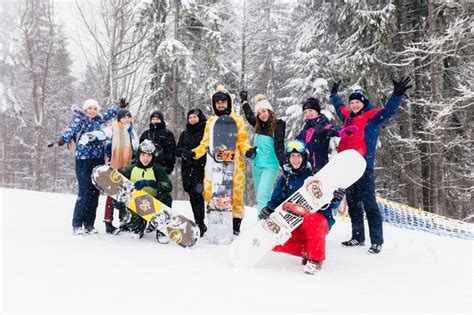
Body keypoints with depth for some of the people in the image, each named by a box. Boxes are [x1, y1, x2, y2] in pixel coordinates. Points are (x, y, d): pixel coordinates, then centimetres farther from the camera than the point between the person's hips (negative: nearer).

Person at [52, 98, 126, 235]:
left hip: (98, 160, 6)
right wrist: (62, 139, -38)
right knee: (85, 192, -10)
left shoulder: (97, 120, 16)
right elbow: (71, 130, -20)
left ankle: (89, 224, 10)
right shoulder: (79, 120, -1)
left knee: (95, 192, 4)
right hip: (84, 160, -6)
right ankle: (77, 224, -1)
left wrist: (119, 107, 45)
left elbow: (108, 115, 35)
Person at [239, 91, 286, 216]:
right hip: (256, 165, 7)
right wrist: (244, 100, 36)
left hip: (270, 166, -7)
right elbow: (249, 115, 27)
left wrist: (283, 164, -25)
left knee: (262, 196, -17)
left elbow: (279, 146, -16)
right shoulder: (259, 125, 8)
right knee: (260, 196, 13)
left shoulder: (278, 125, -10)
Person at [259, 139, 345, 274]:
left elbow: (329, 204, -4)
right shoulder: (284, 179, 9)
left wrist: (335, 199, -27)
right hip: (294, 225, 5)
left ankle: (316, 258, -19)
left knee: (311, 220, -39)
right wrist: (269, 209, -12)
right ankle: (306, 250, -1)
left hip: (318, 219, -5)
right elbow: (276, 200, 11)